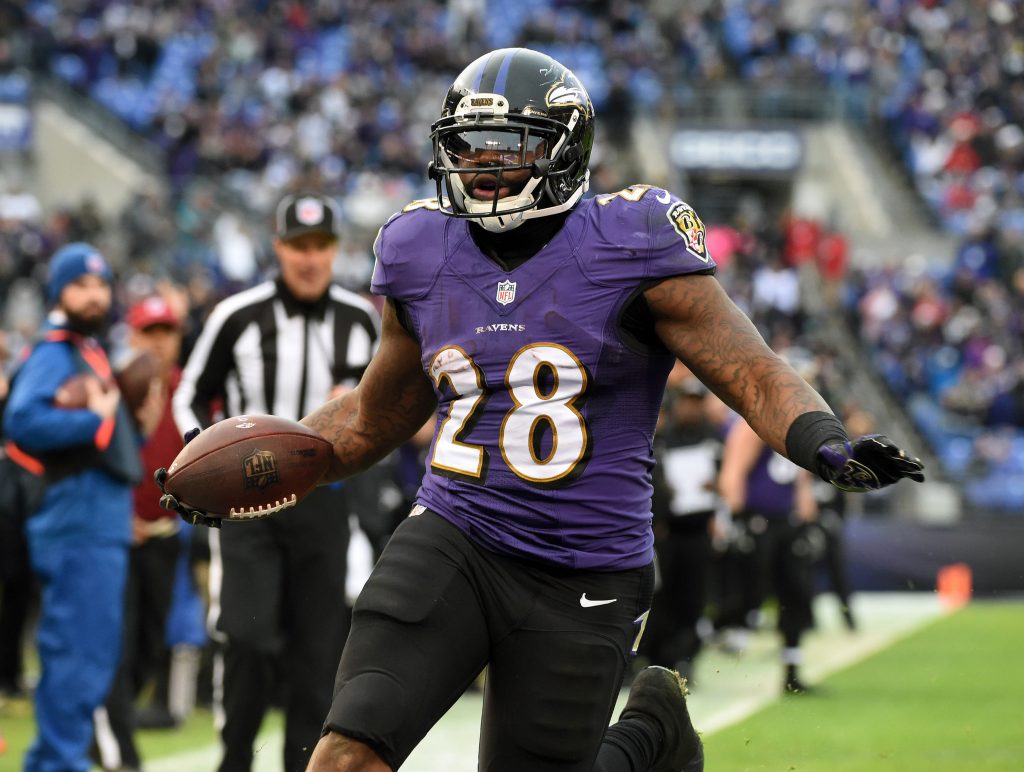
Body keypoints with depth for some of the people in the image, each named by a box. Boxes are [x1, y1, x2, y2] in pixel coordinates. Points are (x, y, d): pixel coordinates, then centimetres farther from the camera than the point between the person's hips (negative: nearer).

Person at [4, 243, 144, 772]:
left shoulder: (91, 352, 20)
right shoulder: (54, 354, -9)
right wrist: (95, 421, -20)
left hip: (104, 522, 10)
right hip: (81, 520, -10)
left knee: (90, 653, 15)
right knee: (81, 653, -11)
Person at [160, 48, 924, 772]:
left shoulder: (631, 249, -8)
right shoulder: (424, 254, 6)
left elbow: (756, 377, -11)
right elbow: (374, 416, 21)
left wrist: (826, 444, -32)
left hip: (583, 579, -3)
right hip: (453, 546, 3)